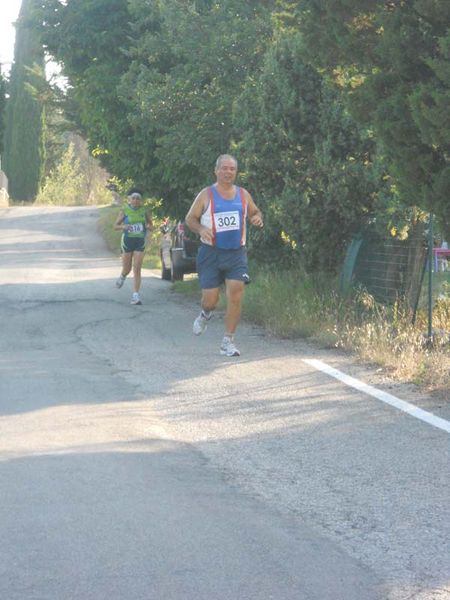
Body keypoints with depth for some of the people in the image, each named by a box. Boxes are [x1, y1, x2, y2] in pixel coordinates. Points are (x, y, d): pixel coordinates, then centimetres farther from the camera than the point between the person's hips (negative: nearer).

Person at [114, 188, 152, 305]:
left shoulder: (143, 210, 1)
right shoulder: (124, 211, -5)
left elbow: (150, 223, 13)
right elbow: (115, 226, -2)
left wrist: (149, 226, -11)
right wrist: (123, 226, -24)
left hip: (140, 242, 1)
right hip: (127, 241, -1)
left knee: (137, 270, -8)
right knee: (127, 269, 10)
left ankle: (135, 296, -9)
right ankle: (122, 277, 48)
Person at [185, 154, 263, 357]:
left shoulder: (243, 195, 8)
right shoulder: (206, 195, 0)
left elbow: (255, 212, 22)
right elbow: (190, 218, 5)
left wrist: (257, 218, -3)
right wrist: (201, 229, -17)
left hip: (236, 253, 2)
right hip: (211, 253, -2)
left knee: (235, 296, -13)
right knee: (210, 299, -3)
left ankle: (228, 342, -5)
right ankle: (206, 314, 37)